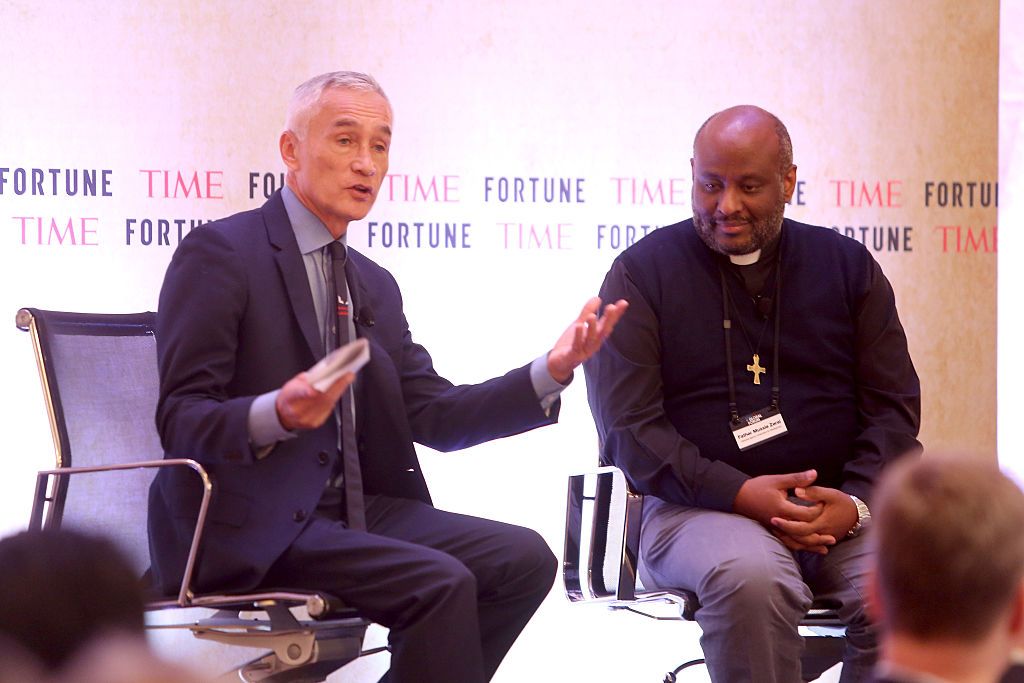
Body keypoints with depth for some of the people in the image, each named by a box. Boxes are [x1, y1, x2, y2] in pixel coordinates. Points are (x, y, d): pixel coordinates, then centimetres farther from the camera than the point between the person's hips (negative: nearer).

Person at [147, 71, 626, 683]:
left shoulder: (375, 286, 19)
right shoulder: (219, 254, -5)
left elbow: (434, 417, 11)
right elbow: (180, 421, -12)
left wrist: (550, 373, -3)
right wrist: (276, 415, -33)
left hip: (353, 508, 8)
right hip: (252, 524, -7)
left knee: (523, 559, -12)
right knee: (440, 583, -26)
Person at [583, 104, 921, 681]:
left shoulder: (847, 265, 14)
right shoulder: (643, 272, 6)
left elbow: (894, 405, 11)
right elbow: (628, 426, -2)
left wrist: (856, 502, -9)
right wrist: (738, 494, -15)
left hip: (838, 509, 3)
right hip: (699, 506, -2)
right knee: (750, 576, -37)